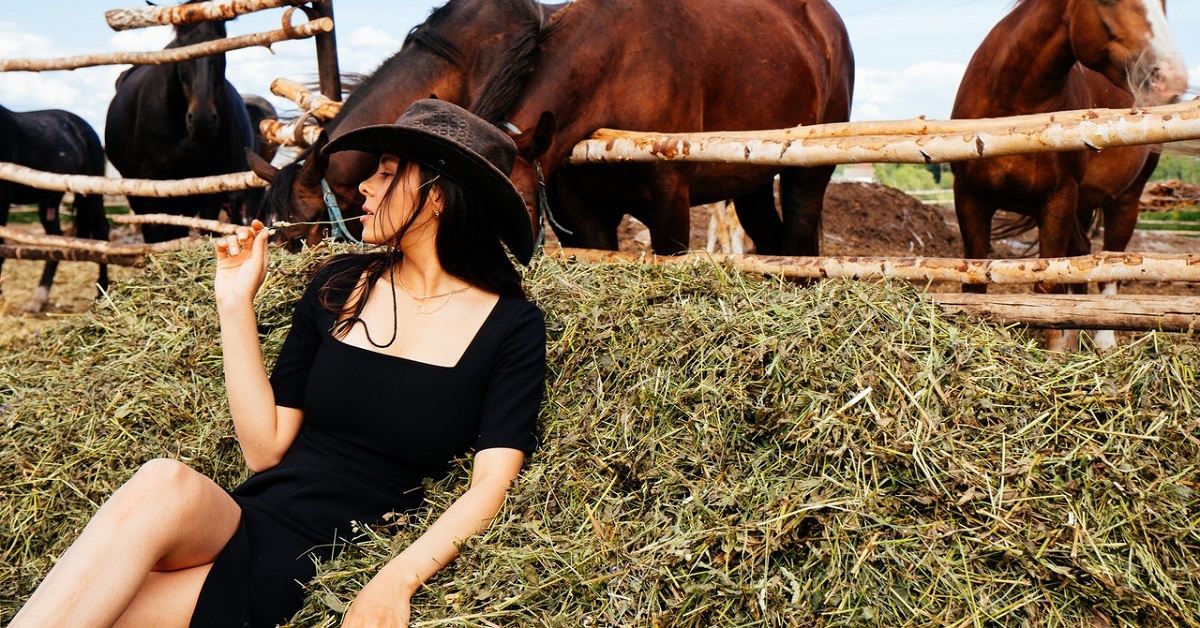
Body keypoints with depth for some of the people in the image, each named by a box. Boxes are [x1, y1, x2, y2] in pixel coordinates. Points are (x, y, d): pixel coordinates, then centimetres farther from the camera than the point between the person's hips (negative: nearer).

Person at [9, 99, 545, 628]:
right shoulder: (338, 286, 8)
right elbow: (265, 447, 6)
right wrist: (235, 302, 1)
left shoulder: (511, 328, -2)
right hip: (247, 521, 4)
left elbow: (492, 484, -10)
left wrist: (397, 579, -25)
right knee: (165, 481, -31)